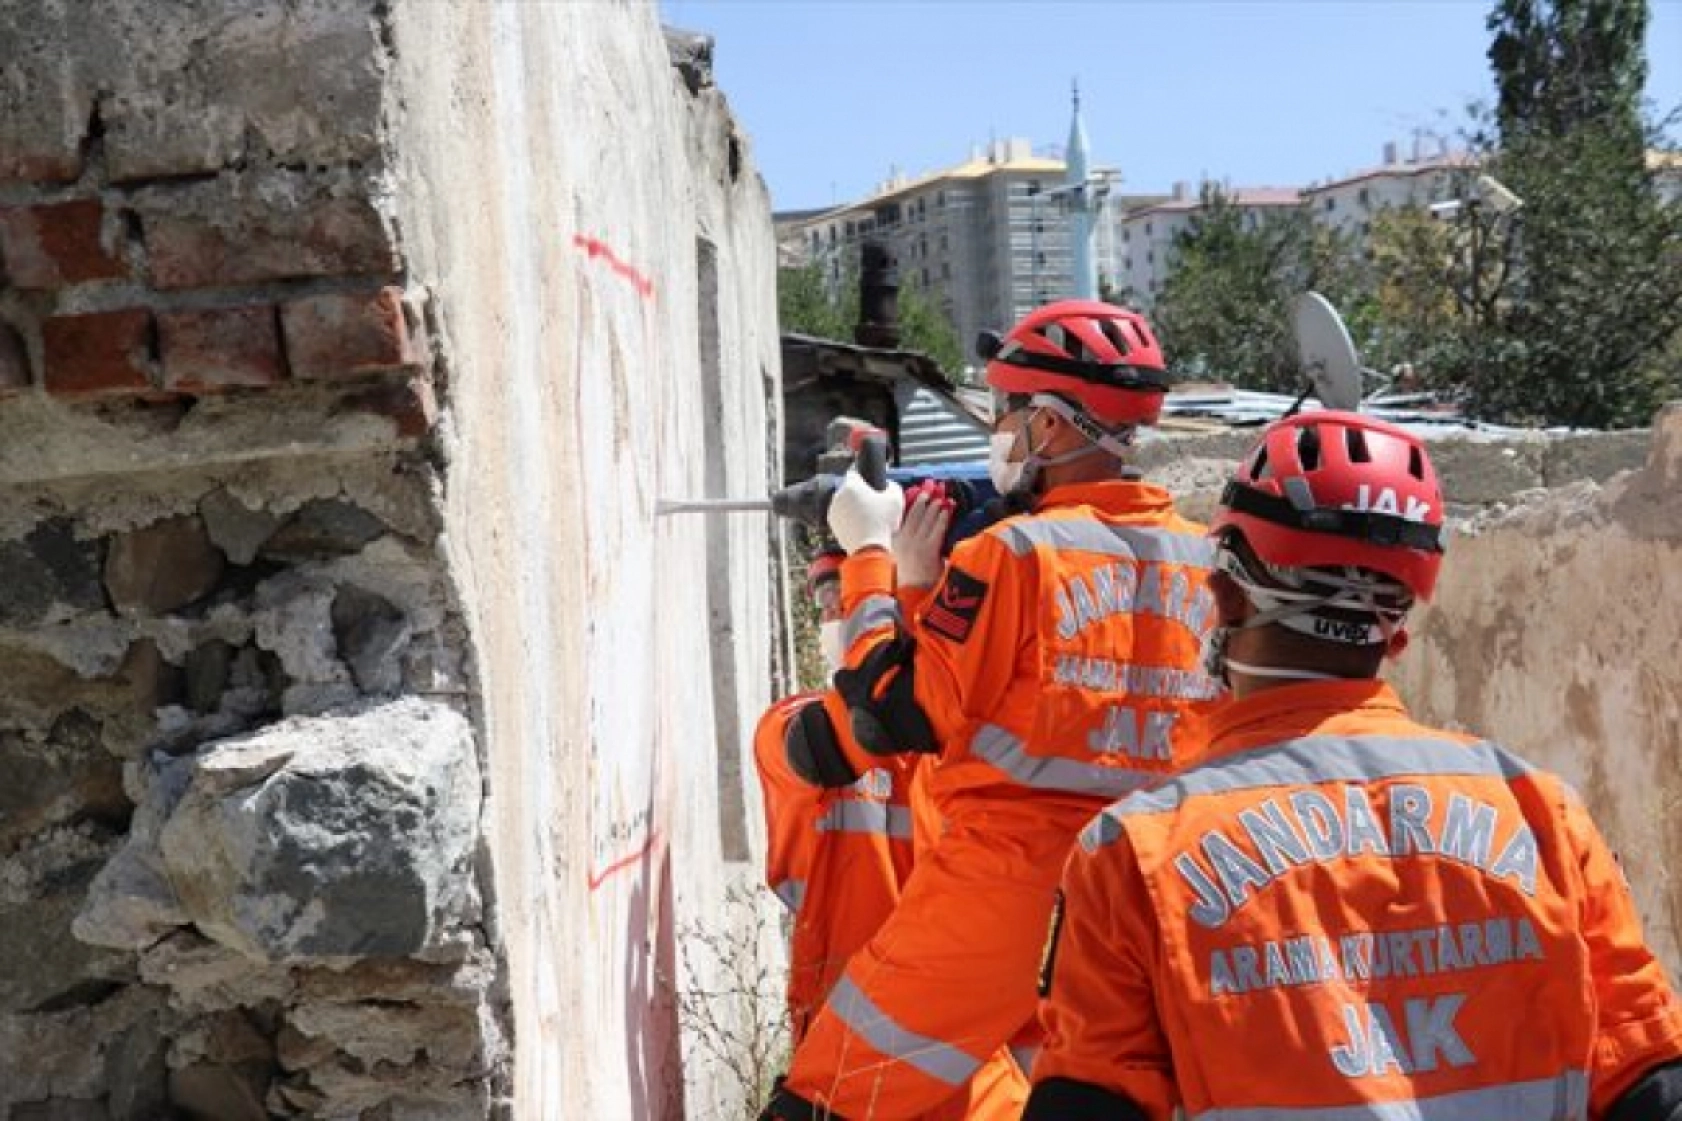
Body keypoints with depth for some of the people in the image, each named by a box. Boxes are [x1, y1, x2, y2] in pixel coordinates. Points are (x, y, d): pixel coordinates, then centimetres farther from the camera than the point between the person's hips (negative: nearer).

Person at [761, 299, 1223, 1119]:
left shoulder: (1015, 552, -13)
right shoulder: (1205, 558, 6)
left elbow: (895, 717, -9)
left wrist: (869, 557, 1)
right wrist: (927, 578, 14)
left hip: (1001, 889, -6)